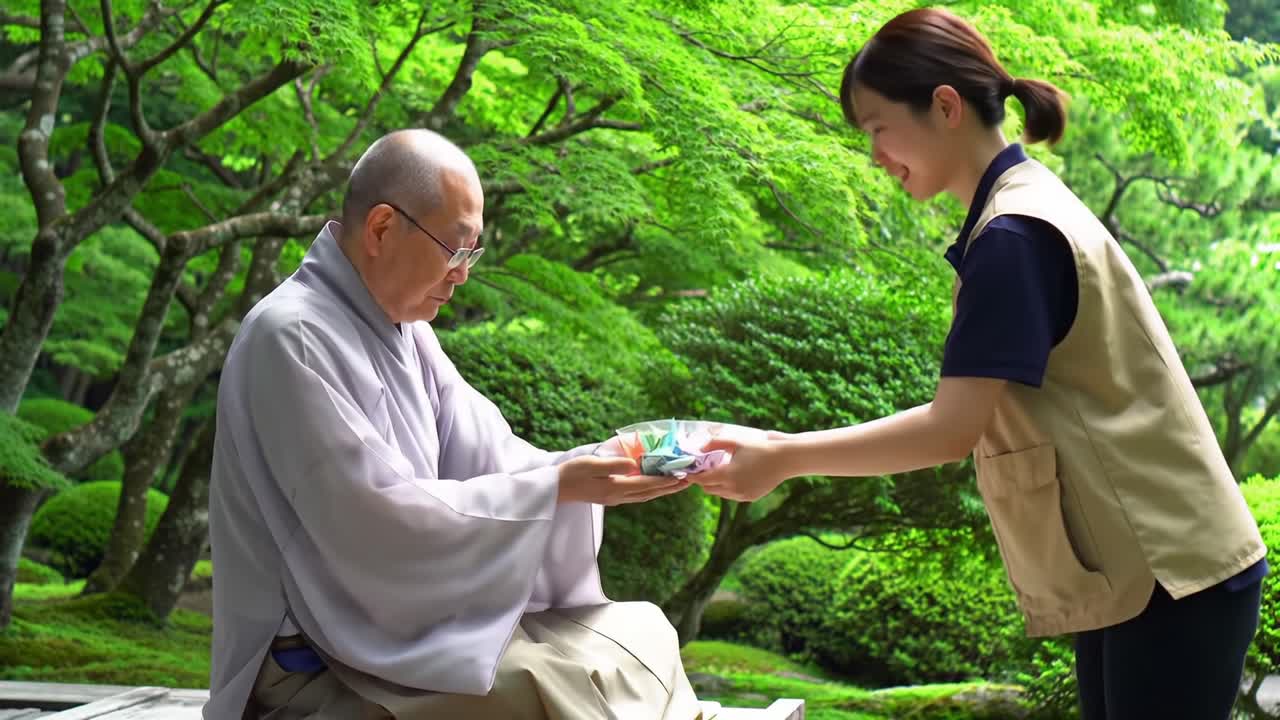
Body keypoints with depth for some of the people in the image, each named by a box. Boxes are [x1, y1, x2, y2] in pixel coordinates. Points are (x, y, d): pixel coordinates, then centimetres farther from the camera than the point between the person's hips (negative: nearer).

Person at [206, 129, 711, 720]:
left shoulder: (404, 328, 10)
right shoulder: (291, 338, -18)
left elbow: (482, 459, 4)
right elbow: (376, 522, -23)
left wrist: (604, 464, -13)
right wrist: (555, 488, -21)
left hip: (404, 631, 9)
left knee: (637, 635, 1)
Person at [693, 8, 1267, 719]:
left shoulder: (1015, 234, -18)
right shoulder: (1028, 209, 12)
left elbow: (955, 427, -21)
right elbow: (975, 417, 12)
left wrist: (786, 459, -16)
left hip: (1172, 574, -9)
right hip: (1130, 570, 9)